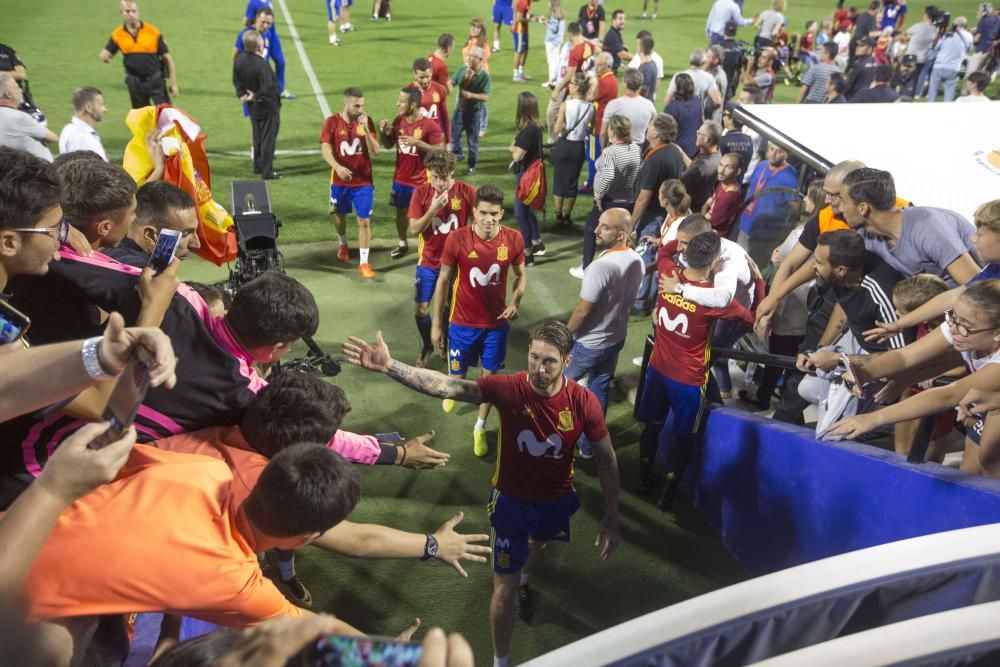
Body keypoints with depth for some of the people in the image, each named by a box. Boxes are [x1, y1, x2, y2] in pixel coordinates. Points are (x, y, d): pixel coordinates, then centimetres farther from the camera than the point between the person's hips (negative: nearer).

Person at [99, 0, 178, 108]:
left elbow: (167, 58, -4)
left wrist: (173, 84, -6)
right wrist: (104, 56, -18)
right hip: (134, 83, 3)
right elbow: (105, 54, 10)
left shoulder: (153, 33, -9)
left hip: (156, 80, -3)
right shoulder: (118, 34, -1)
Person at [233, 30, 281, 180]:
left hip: (252, 107, 8)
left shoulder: (239, 59, -5)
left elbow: (236, 80, 4)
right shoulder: (261, 65, -29)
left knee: (258, 137, 21)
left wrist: (242, 94, 2)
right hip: (268, 107, -8)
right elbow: (266, 90, -28)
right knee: (268, 139, 2)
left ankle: (258, 166, 32)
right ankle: (267, 172, 6)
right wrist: (255, 97, -13)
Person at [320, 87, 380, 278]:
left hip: (363, 181, 0)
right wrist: (337, 167, -35)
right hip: (340, 180, 0)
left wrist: (365, 129, -21)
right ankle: (342, 244, 50)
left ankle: (364, 263, 3)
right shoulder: (332, 122, -8)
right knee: (340, 215, 20)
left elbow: (375, 152, -8)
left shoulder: (366, 121, -3)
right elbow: (326, 150, -16)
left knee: (364, 221, -4)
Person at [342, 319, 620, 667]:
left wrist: (611, 518, -7)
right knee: (504, 591, 5)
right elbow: (444, 385, -40)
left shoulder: (583, 402, -25)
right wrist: (389, 366, -54)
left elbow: (607, 460, -11)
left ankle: (523, 579, 72)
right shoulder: (508, 389, -29)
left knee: (536, 545, 35)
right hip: (512, 501, -3)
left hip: (556, 500, 3)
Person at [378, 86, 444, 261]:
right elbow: (388, 145, 12)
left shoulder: (430, 126, -18)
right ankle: (402, 244, 36)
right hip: (400, 178, 6)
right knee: (401, 211, 18)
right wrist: (383, 132, -10)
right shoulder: (398, 121, 0)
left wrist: (417, 142, -28)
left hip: (421, 181, -6)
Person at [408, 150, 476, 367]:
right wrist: (433, 209, -24)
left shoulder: (467, 192, -11)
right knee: (422, 309, 4)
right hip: (428, 262, 1)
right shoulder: (421, 192, -9)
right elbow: (414, 229, -11)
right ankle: (426, 346, 30)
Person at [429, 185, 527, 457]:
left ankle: (480, 427, 35)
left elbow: (521, 275, 5)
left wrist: (515, 303, -14)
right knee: (458, 375, 13)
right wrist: (436, 324, -3)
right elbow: (443, 281, -6)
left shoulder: (513, 239, -12)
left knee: (489, 375, 12)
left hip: (496, 323, 1)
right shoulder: (457, 239, -17)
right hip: (463, 323, -1)